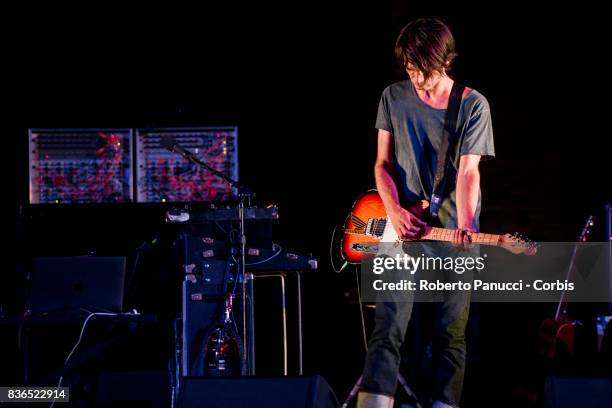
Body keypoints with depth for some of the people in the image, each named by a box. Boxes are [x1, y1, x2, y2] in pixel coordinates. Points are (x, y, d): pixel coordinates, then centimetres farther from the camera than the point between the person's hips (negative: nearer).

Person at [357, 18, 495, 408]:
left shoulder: (473, 105, -3)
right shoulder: (394, 97, 4)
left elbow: (468, 171, -11)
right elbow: (383, 163, 7)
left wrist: (464, 225, -27)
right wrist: (395, 211, -10)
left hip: (453, 234, -1)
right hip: (403, 231, 1)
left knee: (451, 335, 4)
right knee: (388, 330, -9)